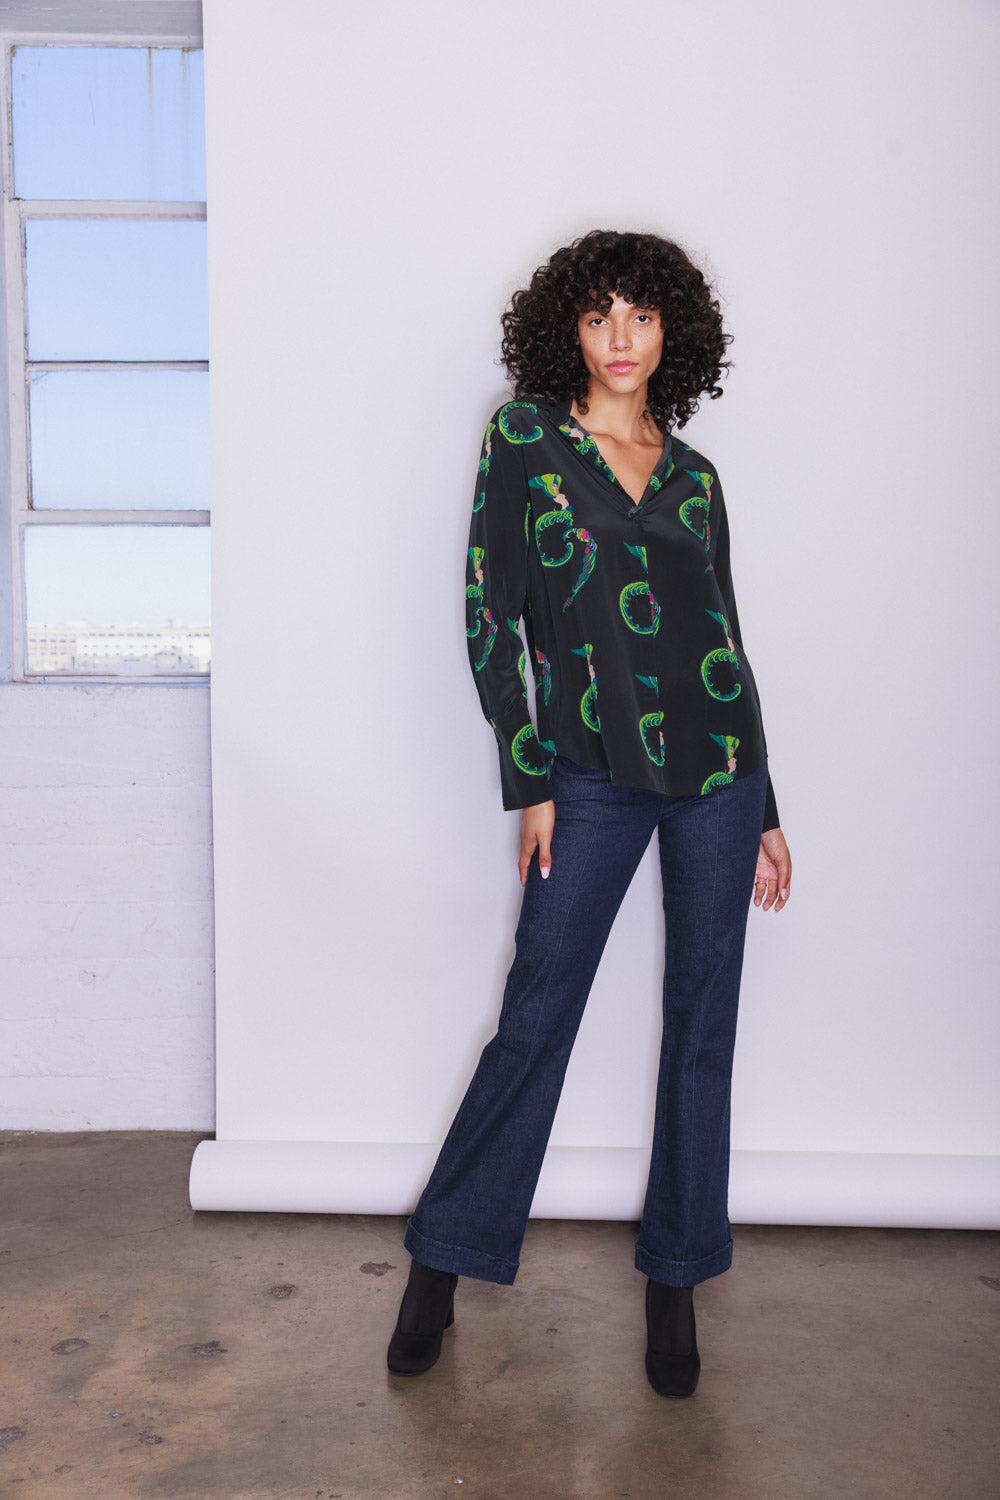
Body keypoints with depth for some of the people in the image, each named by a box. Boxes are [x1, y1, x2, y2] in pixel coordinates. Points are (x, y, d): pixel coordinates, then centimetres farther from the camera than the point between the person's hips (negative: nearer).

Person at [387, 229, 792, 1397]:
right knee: (535, 1019, 2)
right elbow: (490, 614, -2)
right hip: (591, 772, -3)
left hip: (716, 764, 3)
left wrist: (765, 811, 12)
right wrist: (528, 783, -7)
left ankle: (675, 1277, 26)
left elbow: (724, 636, 13)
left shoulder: (693, 476, 11)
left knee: (702, 1024, 8)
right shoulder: (524, 437, 2)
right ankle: (442, 1262, 21)